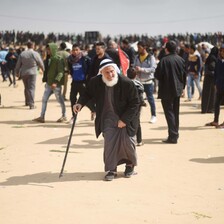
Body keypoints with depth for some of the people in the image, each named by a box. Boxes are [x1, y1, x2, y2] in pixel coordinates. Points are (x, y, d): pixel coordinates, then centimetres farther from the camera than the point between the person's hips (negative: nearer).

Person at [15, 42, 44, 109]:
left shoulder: (22, 54, 2)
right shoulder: (35, 54, -9)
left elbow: (18, 64, 7)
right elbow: (40, 63, -1)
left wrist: (17, 72, 19)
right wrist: (43, 69, 18)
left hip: (23, 73, 4)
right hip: (32, 73, -4)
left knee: (26, 88, 19)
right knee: (31, 88, -5)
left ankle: (27, 102, 31)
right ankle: (31, 104, -12)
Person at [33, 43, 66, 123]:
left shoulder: (59, 59, -12)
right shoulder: (48, 59, 11)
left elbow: (60, 72, -18)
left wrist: (56, 82, -26)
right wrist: (45, 80, 13)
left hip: (56, 84, -8)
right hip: (48, 83, 8)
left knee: (60, 100, 5)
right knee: (44, 99, 5)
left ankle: (64, 116, 20)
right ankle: (42, 117, 9)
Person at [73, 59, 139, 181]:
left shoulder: (127, 83, -23)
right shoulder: (95, 82, -12)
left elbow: (135, 103, -15)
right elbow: (88, 93, 9)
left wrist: (124, 119, -17)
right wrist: (80, 103, -10)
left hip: (125, 119, -2)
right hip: (108, 119, 2)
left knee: (127, 142, 4)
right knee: (109, 142, -8)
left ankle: (130, 164, 32)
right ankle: (111, 169, 6)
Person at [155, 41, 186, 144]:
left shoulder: (164, 60, -17)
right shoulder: (181, 60, 1)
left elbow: (157, 75, -14)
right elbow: (184, 74, 8)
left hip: (166, 91, -6)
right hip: (177, 90, 6)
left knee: (169, 113, -2)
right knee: (175, 112, 18)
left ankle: (173, 136, -7)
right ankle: (175, 134, 27)